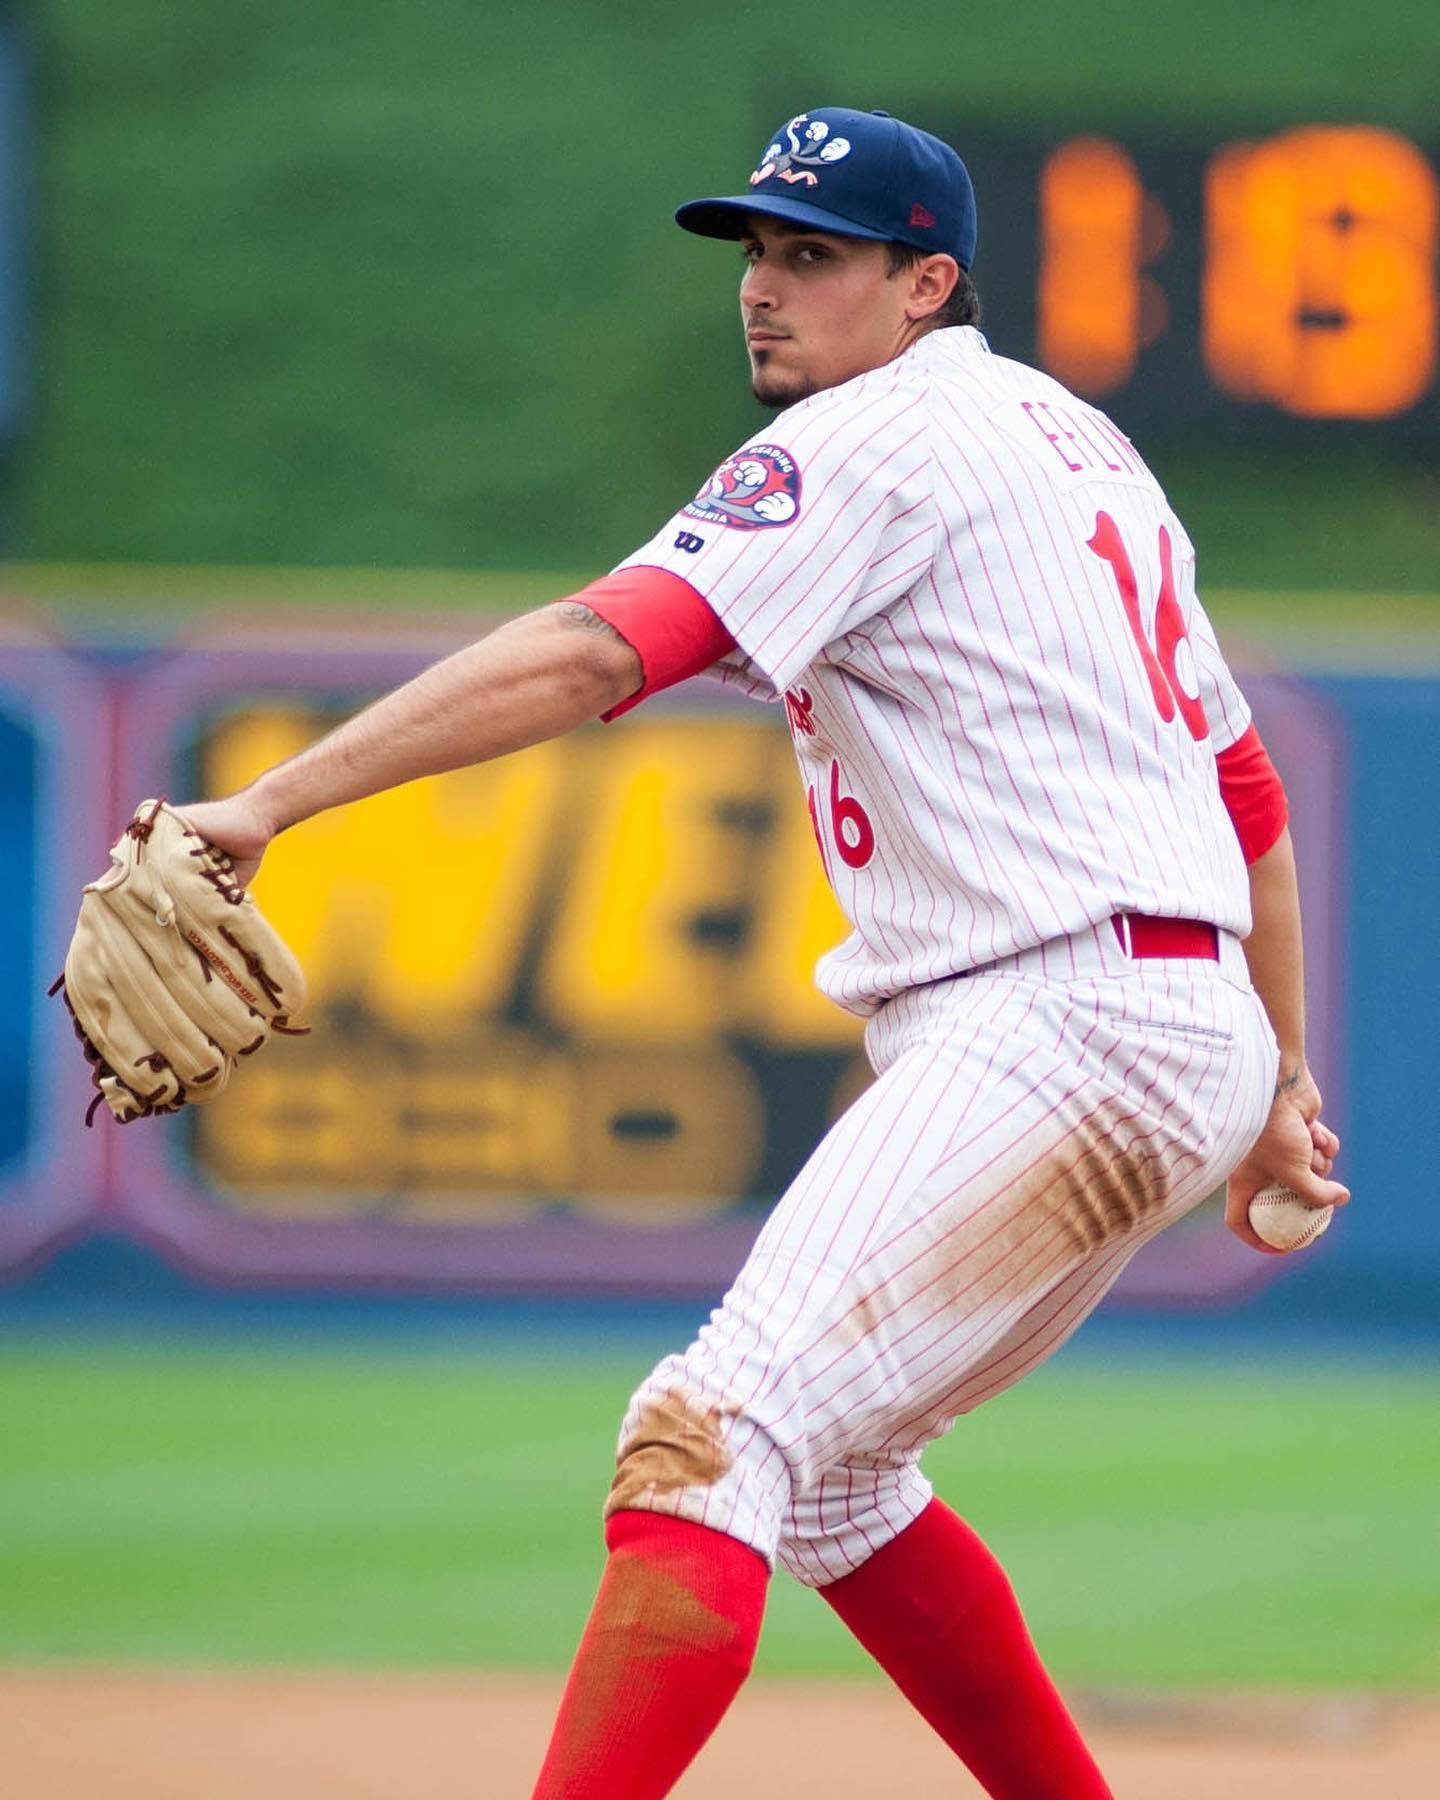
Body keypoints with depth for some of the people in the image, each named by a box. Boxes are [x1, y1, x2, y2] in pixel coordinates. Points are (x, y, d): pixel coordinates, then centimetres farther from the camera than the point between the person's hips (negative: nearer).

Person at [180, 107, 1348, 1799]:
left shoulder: (874, 443, -7)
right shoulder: (1075, 442, 23)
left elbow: (595, 652, -21)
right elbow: (1244, 785, 28)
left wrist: (274, 798, -28)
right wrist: (1281, 1083, 33)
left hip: (1063, 1017, -10)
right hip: (1186, 1039, 10)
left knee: (711, 1436, -20)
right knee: (823, 1473, 21)